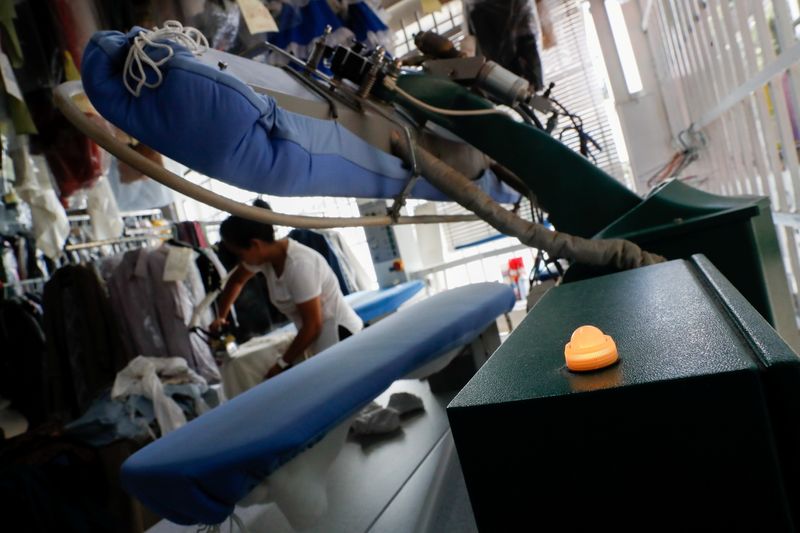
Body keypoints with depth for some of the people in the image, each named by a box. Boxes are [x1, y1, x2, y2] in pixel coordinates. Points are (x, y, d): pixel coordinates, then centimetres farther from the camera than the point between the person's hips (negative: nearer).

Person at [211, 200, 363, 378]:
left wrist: (282, 364, -11)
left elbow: (312, 326, -22)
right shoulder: (265, 255, -2)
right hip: (319, 339, 8)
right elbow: (236, 280, 22)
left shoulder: (298, 265, -28)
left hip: (341, 335, -8)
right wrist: (221, 317, 26)